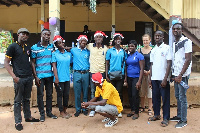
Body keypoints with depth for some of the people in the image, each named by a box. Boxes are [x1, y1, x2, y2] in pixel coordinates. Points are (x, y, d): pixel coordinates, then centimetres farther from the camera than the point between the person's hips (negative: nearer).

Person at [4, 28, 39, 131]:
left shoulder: (28, 48, 13)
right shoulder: (13, 47, -4)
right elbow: (6, 62, -7)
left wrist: (33, 74, 14)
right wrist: (14, 76, -15)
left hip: (29, 77, 6)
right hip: (19, 78, -5)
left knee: (27, 99, 17)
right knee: (18, 101, 2)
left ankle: (28, 117, 29)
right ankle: (18, 122, 11)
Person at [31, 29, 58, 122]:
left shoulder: (52, 46, 6)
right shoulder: (35, 48, -3)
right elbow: (33, 63, -2)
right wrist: (35, 76, -8)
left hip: (50, 75, 3)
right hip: (40, 76, -3)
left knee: (49, 94, 12)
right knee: (40, 95, 5)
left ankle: (49, 112, 24)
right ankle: (42, 113, 17)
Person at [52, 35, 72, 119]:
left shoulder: (68, 54, 8)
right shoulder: (55, 54, -3)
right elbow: (54, 66, -8)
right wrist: (56, 78, -14)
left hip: (67, 78, 4)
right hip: (59, 79, -4)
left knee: (66, 95, 11)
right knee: (60, 95, 5)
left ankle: (65, 110, 26)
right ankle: (61, 112, 17)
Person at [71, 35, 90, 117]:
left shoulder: (88, 52, 9)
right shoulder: (73, 50, 7)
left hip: (86, 74, 1)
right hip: (77, 74, -1)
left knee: (85, 93, 6)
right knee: (77, 93, 2)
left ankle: (84, 109, 19)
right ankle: (78, 109, 15)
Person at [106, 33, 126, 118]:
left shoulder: (123, 51, 10)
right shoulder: (110, 51, 5)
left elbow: (125, 64, 10)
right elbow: (107, 64, 5)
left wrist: (125, 76, 4)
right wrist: (106, 75, -3)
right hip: (111, 75, -1)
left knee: (119, 92, 3)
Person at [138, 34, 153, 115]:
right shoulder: (139, 50, 8)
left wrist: (149, 71, -10)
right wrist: (142, 70, -5)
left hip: (150, 72, -3)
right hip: (141, 72, 3)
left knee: (150, 90, 0)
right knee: (141, 90, 9)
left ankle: (150, 109, 9)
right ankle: (142, 107, 23)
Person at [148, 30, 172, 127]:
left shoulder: (167, 48, -3)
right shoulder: (153, 50, 14)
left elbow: (169, 64, -7)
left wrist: (165, 78, -14)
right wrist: (150, 78, 10)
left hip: (163, 78, -5)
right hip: (154, 78, 5)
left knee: (165, 98, 0)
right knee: (155, 97, 11)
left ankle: (166, 118, 8)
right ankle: (156, 114, 24)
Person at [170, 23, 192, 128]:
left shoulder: (186, 41, -9)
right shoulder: (174, 43, 14)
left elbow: (188, 60, -15)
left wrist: (180, 75, -18)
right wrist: (173, 74, 11)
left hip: (183, 75, -7)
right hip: (176, 74, 7)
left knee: (182, 97, -2)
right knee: (177, 96, 14)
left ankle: (183, 120, 8)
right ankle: (179, 116, 27)